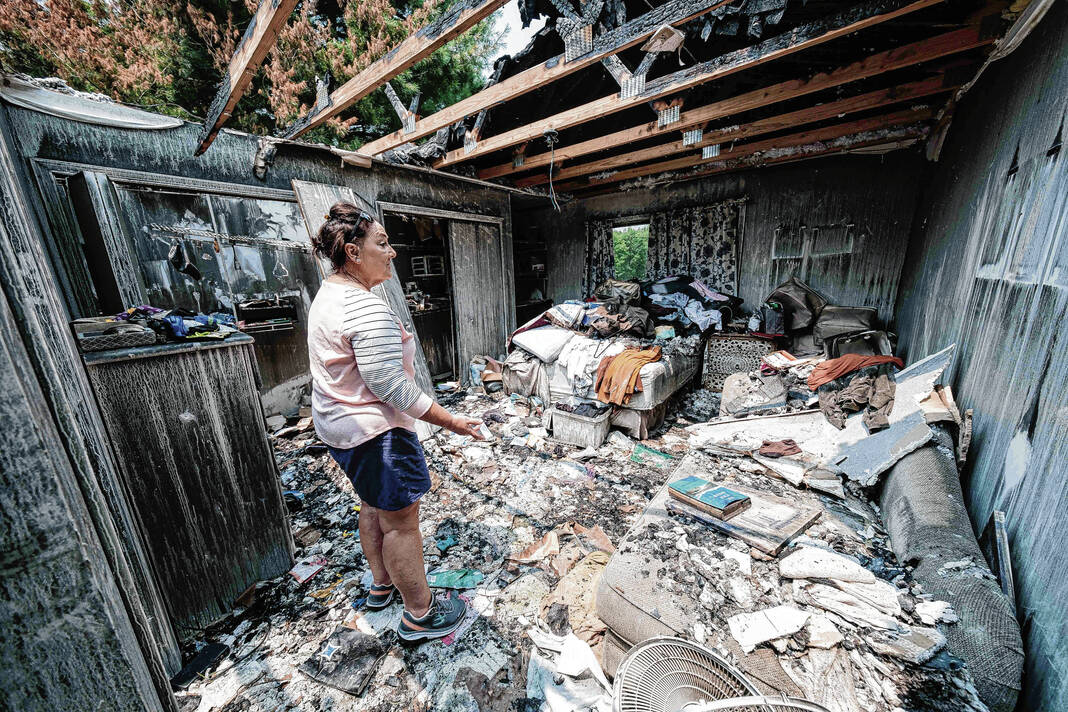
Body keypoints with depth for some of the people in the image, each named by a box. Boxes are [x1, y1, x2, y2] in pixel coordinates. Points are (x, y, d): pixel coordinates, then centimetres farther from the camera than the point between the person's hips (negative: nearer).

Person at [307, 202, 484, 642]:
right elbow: (390, 385, -29)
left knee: (373, 506, 25)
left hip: (338, 425, 11)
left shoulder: (327, 295, 8)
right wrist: (452, 422, -25)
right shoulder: (366, 308, -26)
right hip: (373, 432, -10)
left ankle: (382, 584, 47)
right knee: (401, 522, 6)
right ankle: (420, 615, 27)